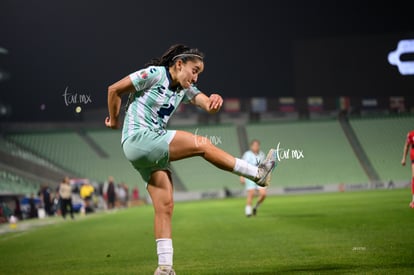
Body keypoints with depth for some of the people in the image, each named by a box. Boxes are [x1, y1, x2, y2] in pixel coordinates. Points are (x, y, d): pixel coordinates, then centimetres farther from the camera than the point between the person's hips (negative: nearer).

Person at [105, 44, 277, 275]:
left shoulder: (185, 89, 14)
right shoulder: (154, 74, -8)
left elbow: (207, 105, -2)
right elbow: (114, 90, -5)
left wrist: (214, 102, -26)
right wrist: (114, 120, 5)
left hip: (153, 151, 8)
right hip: (138, 139, -8)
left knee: (165, 206, -1)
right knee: (201, 144, -14)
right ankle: (257, 173, -9)